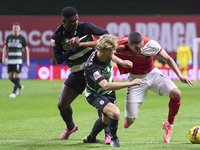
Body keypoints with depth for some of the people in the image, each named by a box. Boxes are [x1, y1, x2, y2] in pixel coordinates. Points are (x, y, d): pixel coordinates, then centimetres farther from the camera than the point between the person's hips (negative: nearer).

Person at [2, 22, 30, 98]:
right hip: (10, 60, 4)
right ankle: (20, 86, 27)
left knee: (17, 75, -9)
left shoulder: (22, 38, -1)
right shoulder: (9, 37, 8)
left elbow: (26, 49, 4)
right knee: (10, 77, 4)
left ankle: (14, 92, -3)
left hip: (18, 60, -4)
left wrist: (27, 60, 0)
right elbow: (5, 48, 12)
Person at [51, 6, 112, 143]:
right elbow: (58, 60, -8)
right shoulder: (57, 36, -6)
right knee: (62, 104, 4)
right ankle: (70, 127, 34)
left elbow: (105, 34, 0)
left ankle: (108, 133, -6)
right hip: (77, 74, 3)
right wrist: (72, 50, -22)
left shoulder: (85, 27, -10)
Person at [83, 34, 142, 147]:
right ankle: (114, 138, -2)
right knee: (115, 113, -30)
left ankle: (91, 138, 53)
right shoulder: (92, 67, -41)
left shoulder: (104, 54, -17)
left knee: (106, 119, 25)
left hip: (108, 92, 8)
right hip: (95, 95, -8)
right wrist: (130, 84, -52)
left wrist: (121, 62, 4)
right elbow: (106, 85, -52)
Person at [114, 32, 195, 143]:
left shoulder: (150, 45, -26)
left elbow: (168, 59, -9)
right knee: (129, 121, -7)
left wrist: (180, 76, -17)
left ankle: (169, 125, 0)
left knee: (176, 93, -25)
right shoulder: (119, 46, -29)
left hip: (152, 74, 1)